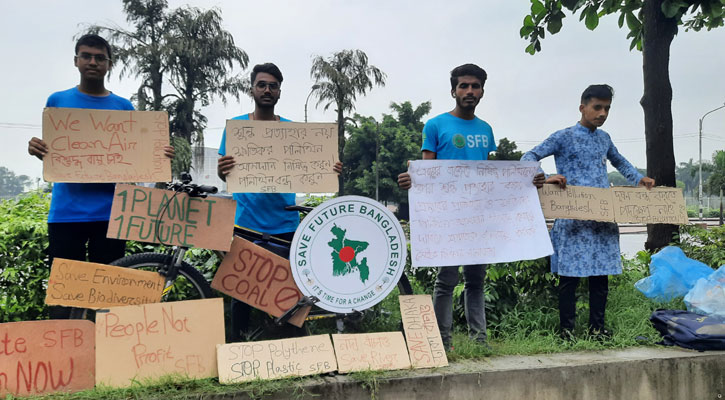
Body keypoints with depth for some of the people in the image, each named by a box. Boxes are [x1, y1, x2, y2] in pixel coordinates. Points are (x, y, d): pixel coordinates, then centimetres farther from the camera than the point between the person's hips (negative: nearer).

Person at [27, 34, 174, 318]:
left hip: (109, 212, 0)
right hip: (66, 212, 0)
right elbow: (50, 153, 11)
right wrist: (36, 150, -12)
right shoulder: (58, 101, 9)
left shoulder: (123, 107, 9)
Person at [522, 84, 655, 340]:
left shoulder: (604, 138, 18)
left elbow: (619, 162, 36)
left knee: (601, 275, 7)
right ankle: (566, 330, 6)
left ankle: (597, 328, 18)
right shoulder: (564, 137, -1)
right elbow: (528, 158, -6)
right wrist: (545, 178, -24)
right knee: (570, 276, -4)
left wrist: (639, 179, 20)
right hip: (573, 221, -6)